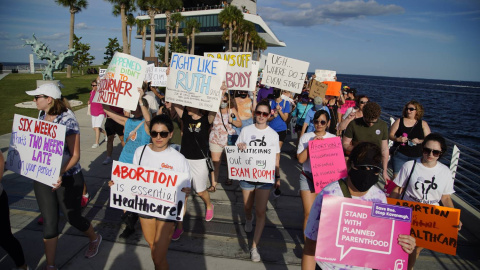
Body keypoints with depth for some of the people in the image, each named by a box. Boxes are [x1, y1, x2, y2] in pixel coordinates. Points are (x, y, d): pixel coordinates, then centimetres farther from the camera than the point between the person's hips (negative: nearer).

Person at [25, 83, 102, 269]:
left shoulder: (68, 120, -17)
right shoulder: (41, 118, 3)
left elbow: (75, 155, -18)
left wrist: (60, 173, -33)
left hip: (67, 178, -5)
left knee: (73, 218, 10)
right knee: (49, 222, 9)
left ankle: (95, 239, 40)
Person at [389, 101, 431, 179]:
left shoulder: (423, 124, 8)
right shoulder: (399, 121, 7)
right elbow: (390, 135, 5)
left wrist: (419, 141, -14)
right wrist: (397, 139, -14)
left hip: (416, 157, 1)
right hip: (400, 154, 0)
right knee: (397, 176, -5)